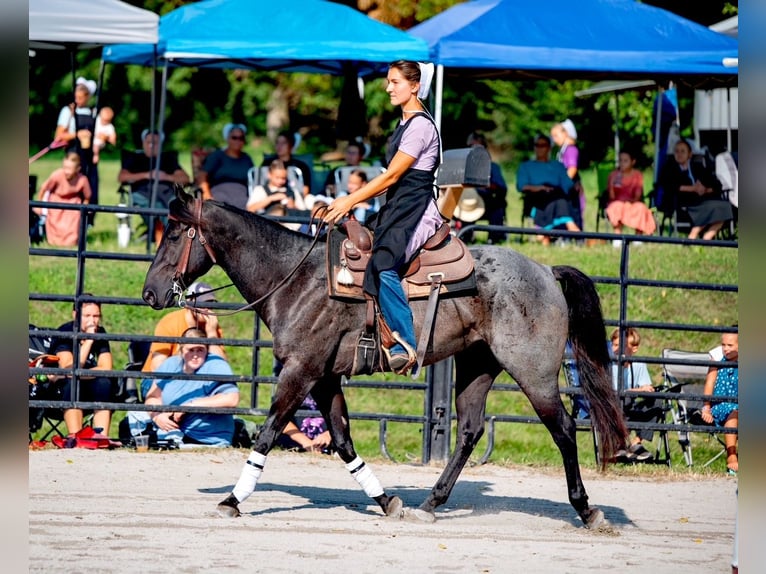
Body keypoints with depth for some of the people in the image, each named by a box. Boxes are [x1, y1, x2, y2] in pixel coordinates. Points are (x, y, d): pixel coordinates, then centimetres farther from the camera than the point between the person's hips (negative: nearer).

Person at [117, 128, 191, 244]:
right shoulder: (135, 158, 27)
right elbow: (121, 177, 10)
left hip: (165, 190, 1)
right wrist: (146, 175, -1)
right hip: (143, 191, -1)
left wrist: (167, 177, -3)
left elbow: (185, 178, 18)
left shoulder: (168, 159, 30)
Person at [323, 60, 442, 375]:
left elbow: (392, 175, -16)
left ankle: (404, 345, -31)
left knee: (383, 266, -30)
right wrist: (351, 199, 12)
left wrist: (350, 201, -15)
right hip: (396, 208, 11)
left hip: (416, 211, -11)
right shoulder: (404, 125, 20)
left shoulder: (420, 125, -11)